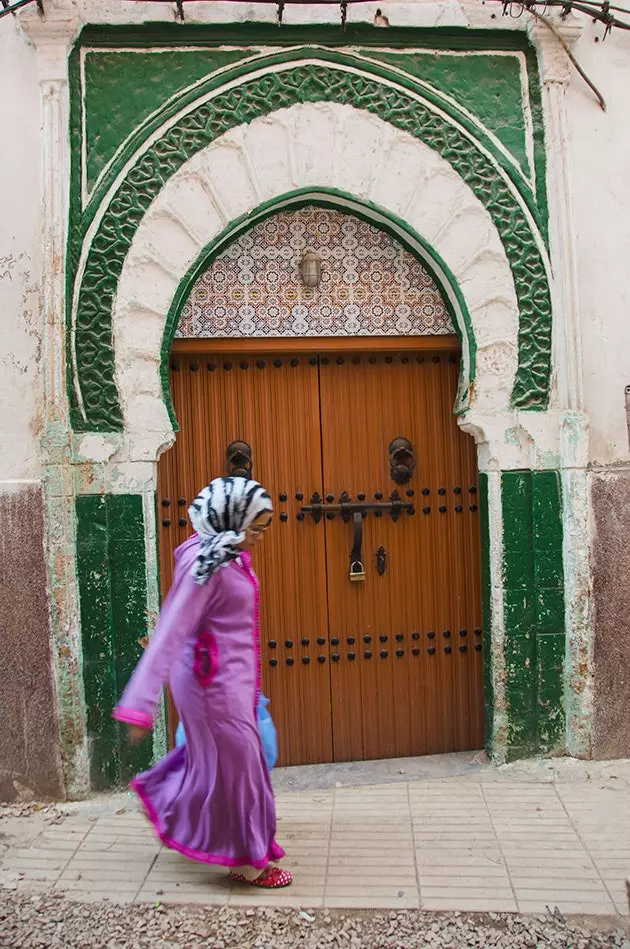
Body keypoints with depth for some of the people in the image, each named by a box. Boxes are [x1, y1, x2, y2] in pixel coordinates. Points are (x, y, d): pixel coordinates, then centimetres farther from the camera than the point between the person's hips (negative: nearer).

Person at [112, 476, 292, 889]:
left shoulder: (228, 554, 1)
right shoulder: (206, 567, -27)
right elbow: (169, 634, -28)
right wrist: (140, 706, -29)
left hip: (229, 677, 9)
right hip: (215, 682, -9)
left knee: (216, 757, 25)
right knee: (236, 765, 7)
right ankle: (249, 860, 26)